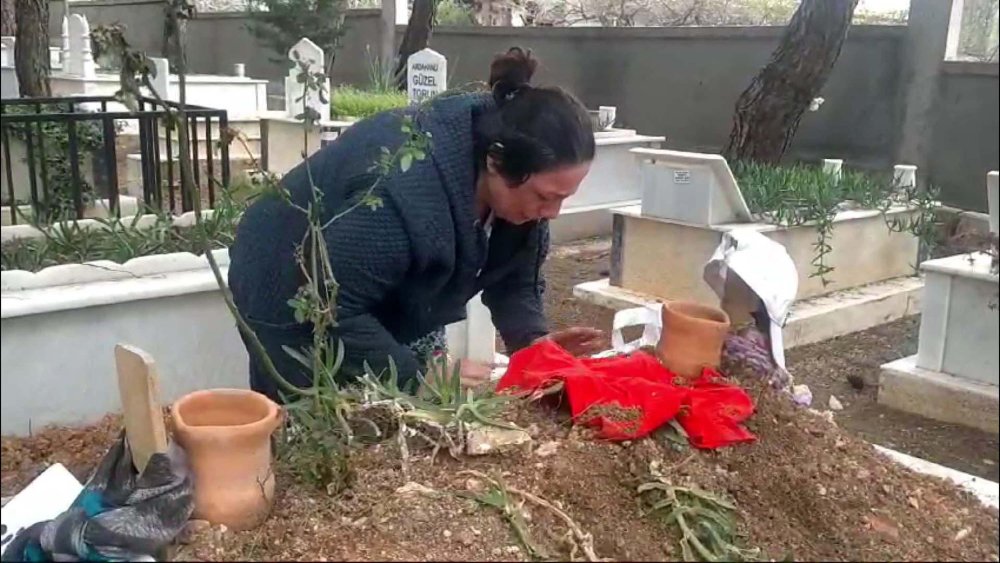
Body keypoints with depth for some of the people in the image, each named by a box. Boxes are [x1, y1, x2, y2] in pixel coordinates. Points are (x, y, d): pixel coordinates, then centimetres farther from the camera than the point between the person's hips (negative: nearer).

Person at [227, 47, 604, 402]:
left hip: (393, 313, 7)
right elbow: (332, 312, -35)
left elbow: (514, 278, -5)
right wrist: (421, 376, -34)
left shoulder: (520, 182, -16)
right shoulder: (407, 189, -40)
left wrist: (533, 341, -22)